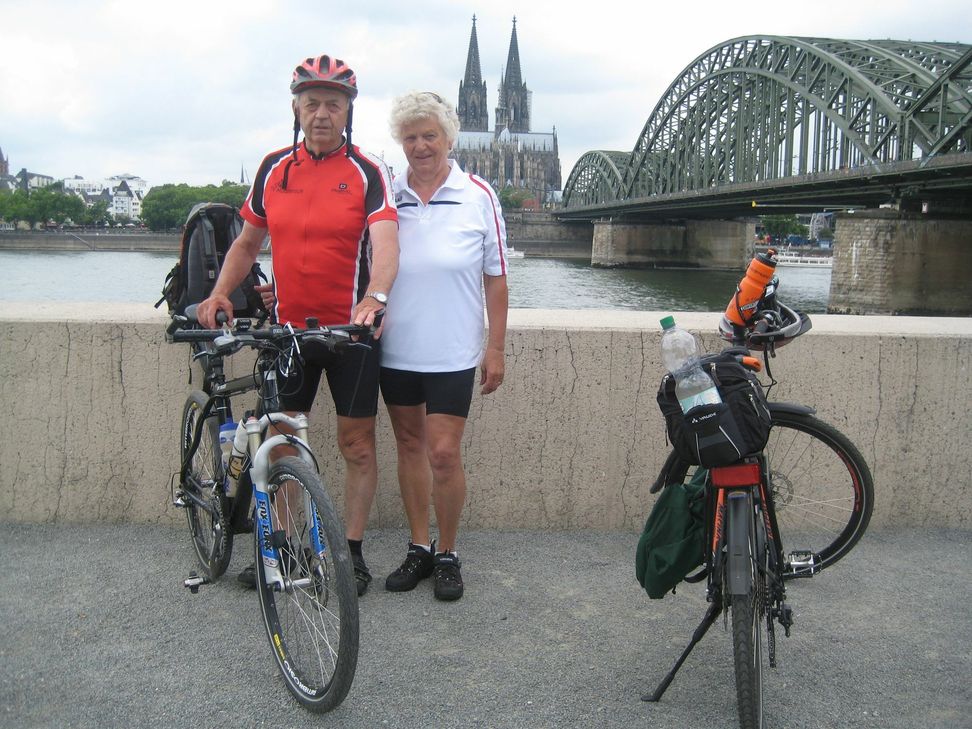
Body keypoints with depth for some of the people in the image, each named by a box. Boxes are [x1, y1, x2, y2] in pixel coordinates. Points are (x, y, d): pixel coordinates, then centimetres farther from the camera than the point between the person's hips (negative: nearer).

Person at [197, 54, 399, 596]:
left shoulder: (368, 172, -6)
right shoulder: (274, 169, 6)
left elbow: (386, 244, -20)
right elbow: (248, 242, 15)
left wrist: (374, 297, -39)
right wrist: (221, 292, 0)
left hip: (351, 328, -3)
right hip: (288, 328, 4)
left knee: (357, 444, 5)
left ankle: (353, 552, 19)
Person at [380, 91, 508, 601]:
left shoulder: (478, 197, -3)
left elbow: (496, 278, 0)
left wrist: (496, 348, -2)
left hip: (452, 353, -3)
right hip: (395, 349, 3)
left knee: (443, 452, -4)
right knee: (409, 446, 12)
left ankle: (447, 554, 16)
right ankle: (419, 548, 26)